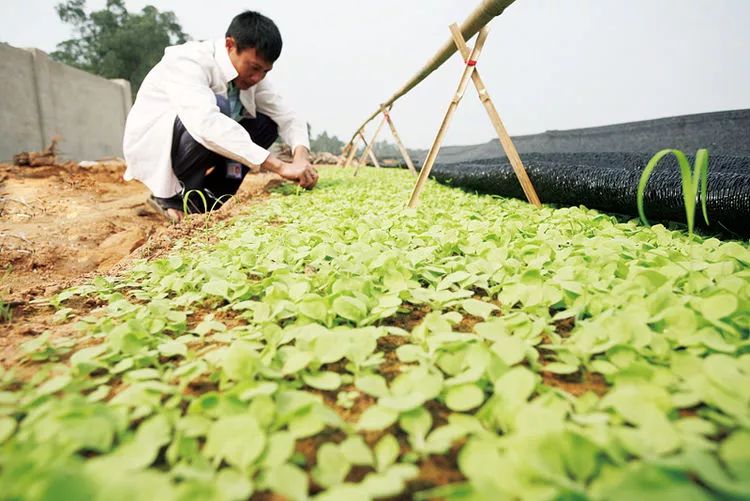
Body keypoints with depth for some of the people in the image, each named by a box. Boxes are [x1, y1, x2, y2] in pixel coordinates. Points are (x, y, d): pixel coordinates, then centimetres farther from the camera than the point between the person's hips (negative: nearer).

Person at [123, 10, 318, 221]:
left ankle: (206, 196, -4)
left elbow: (288, 118, -7)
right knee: (219, 108, -33)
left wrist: (301, 157, -30)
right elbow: (206, 123, -44)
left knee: (266, 124, -6)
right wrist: (279, 166, -48)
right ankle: (175, 195, -15)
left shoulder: (252, 75, -6)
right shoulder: (188, 62, -28)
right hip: (150, 145, -7)